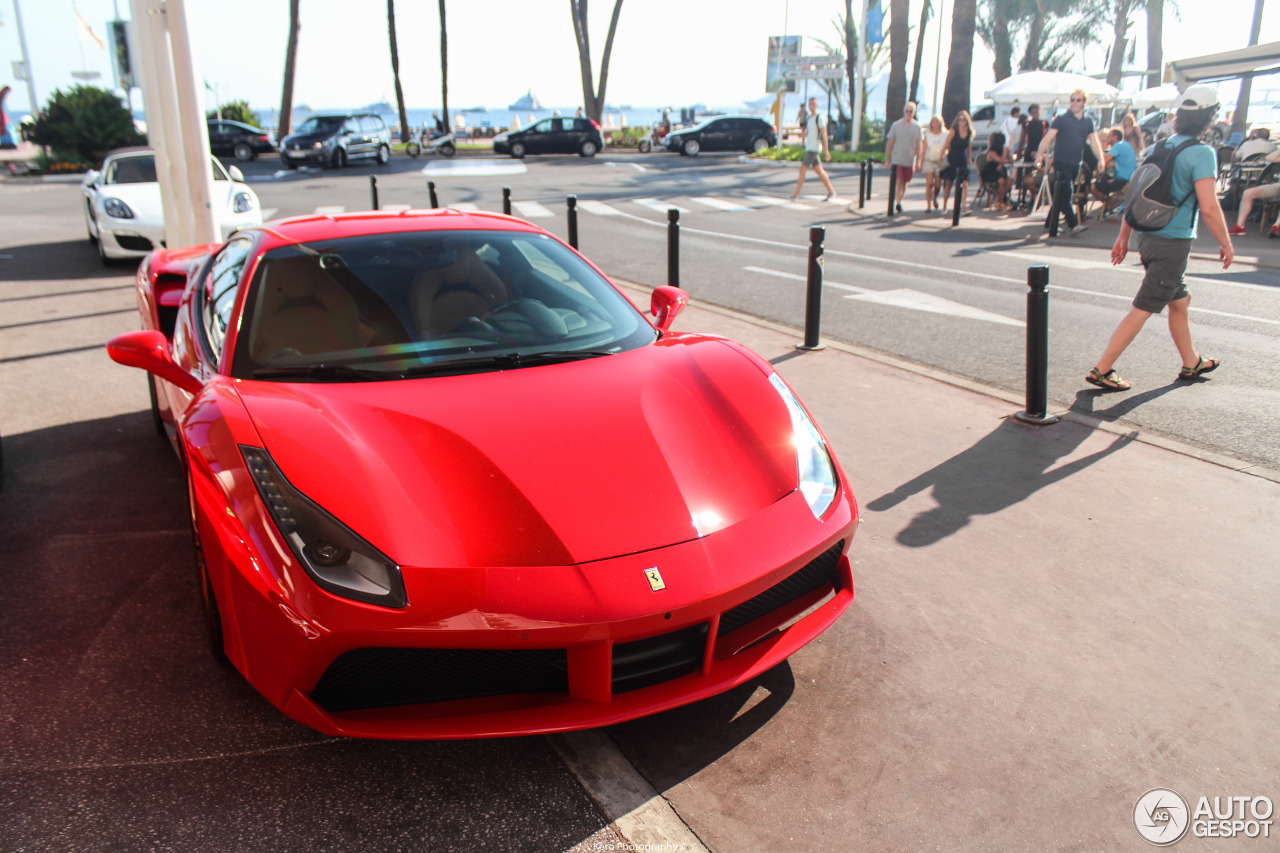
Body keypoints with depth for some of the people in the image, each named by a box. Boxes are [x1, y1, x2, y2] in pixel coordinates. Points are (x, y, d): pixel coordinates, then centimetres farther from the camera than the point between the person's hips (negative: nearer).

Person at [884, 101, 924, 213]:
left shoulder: (917, 127, 6)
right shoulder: (896, 125, 0)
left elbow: (919, 145, 10)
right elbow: (889, 142, 4)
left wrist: (918, 161, 5)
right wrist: (887, 159, 3)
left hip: (910, 160, 3)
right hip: (897, 158, -3)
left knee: (905, 182, 8)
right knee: (899, 180, -15)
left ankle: (900, 201, 22)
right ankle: (898, 203, -15)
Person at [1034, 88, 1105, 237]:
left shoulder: (1088, 122, 11)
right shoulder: (1061, 119, -1)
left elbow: (1094, 142, 7)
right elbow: (1048, 137, -10)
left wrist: (1101, 160, -6)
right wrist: (1039, 154, -25)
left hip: (1076, 164, 5)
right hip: (1061, 163, -5)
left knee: (1063, 196, 8)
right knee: (1065, 194, -13)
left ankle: (1051, 225, 17)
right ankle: (1073, 224, -14)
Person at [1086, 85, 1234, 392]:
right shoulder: (1202, 153, -14)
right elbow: (1209, 207, -20)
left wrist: (1124, 236, 18)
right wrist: (1226, 244, -8)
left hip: (1150, 237, 8)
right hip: (1173, 243, -8)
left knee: (1180, 302, 21)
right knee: (1142, 309, -4)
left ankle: (1192, 363, 34)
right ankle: (1102, 369, -4)